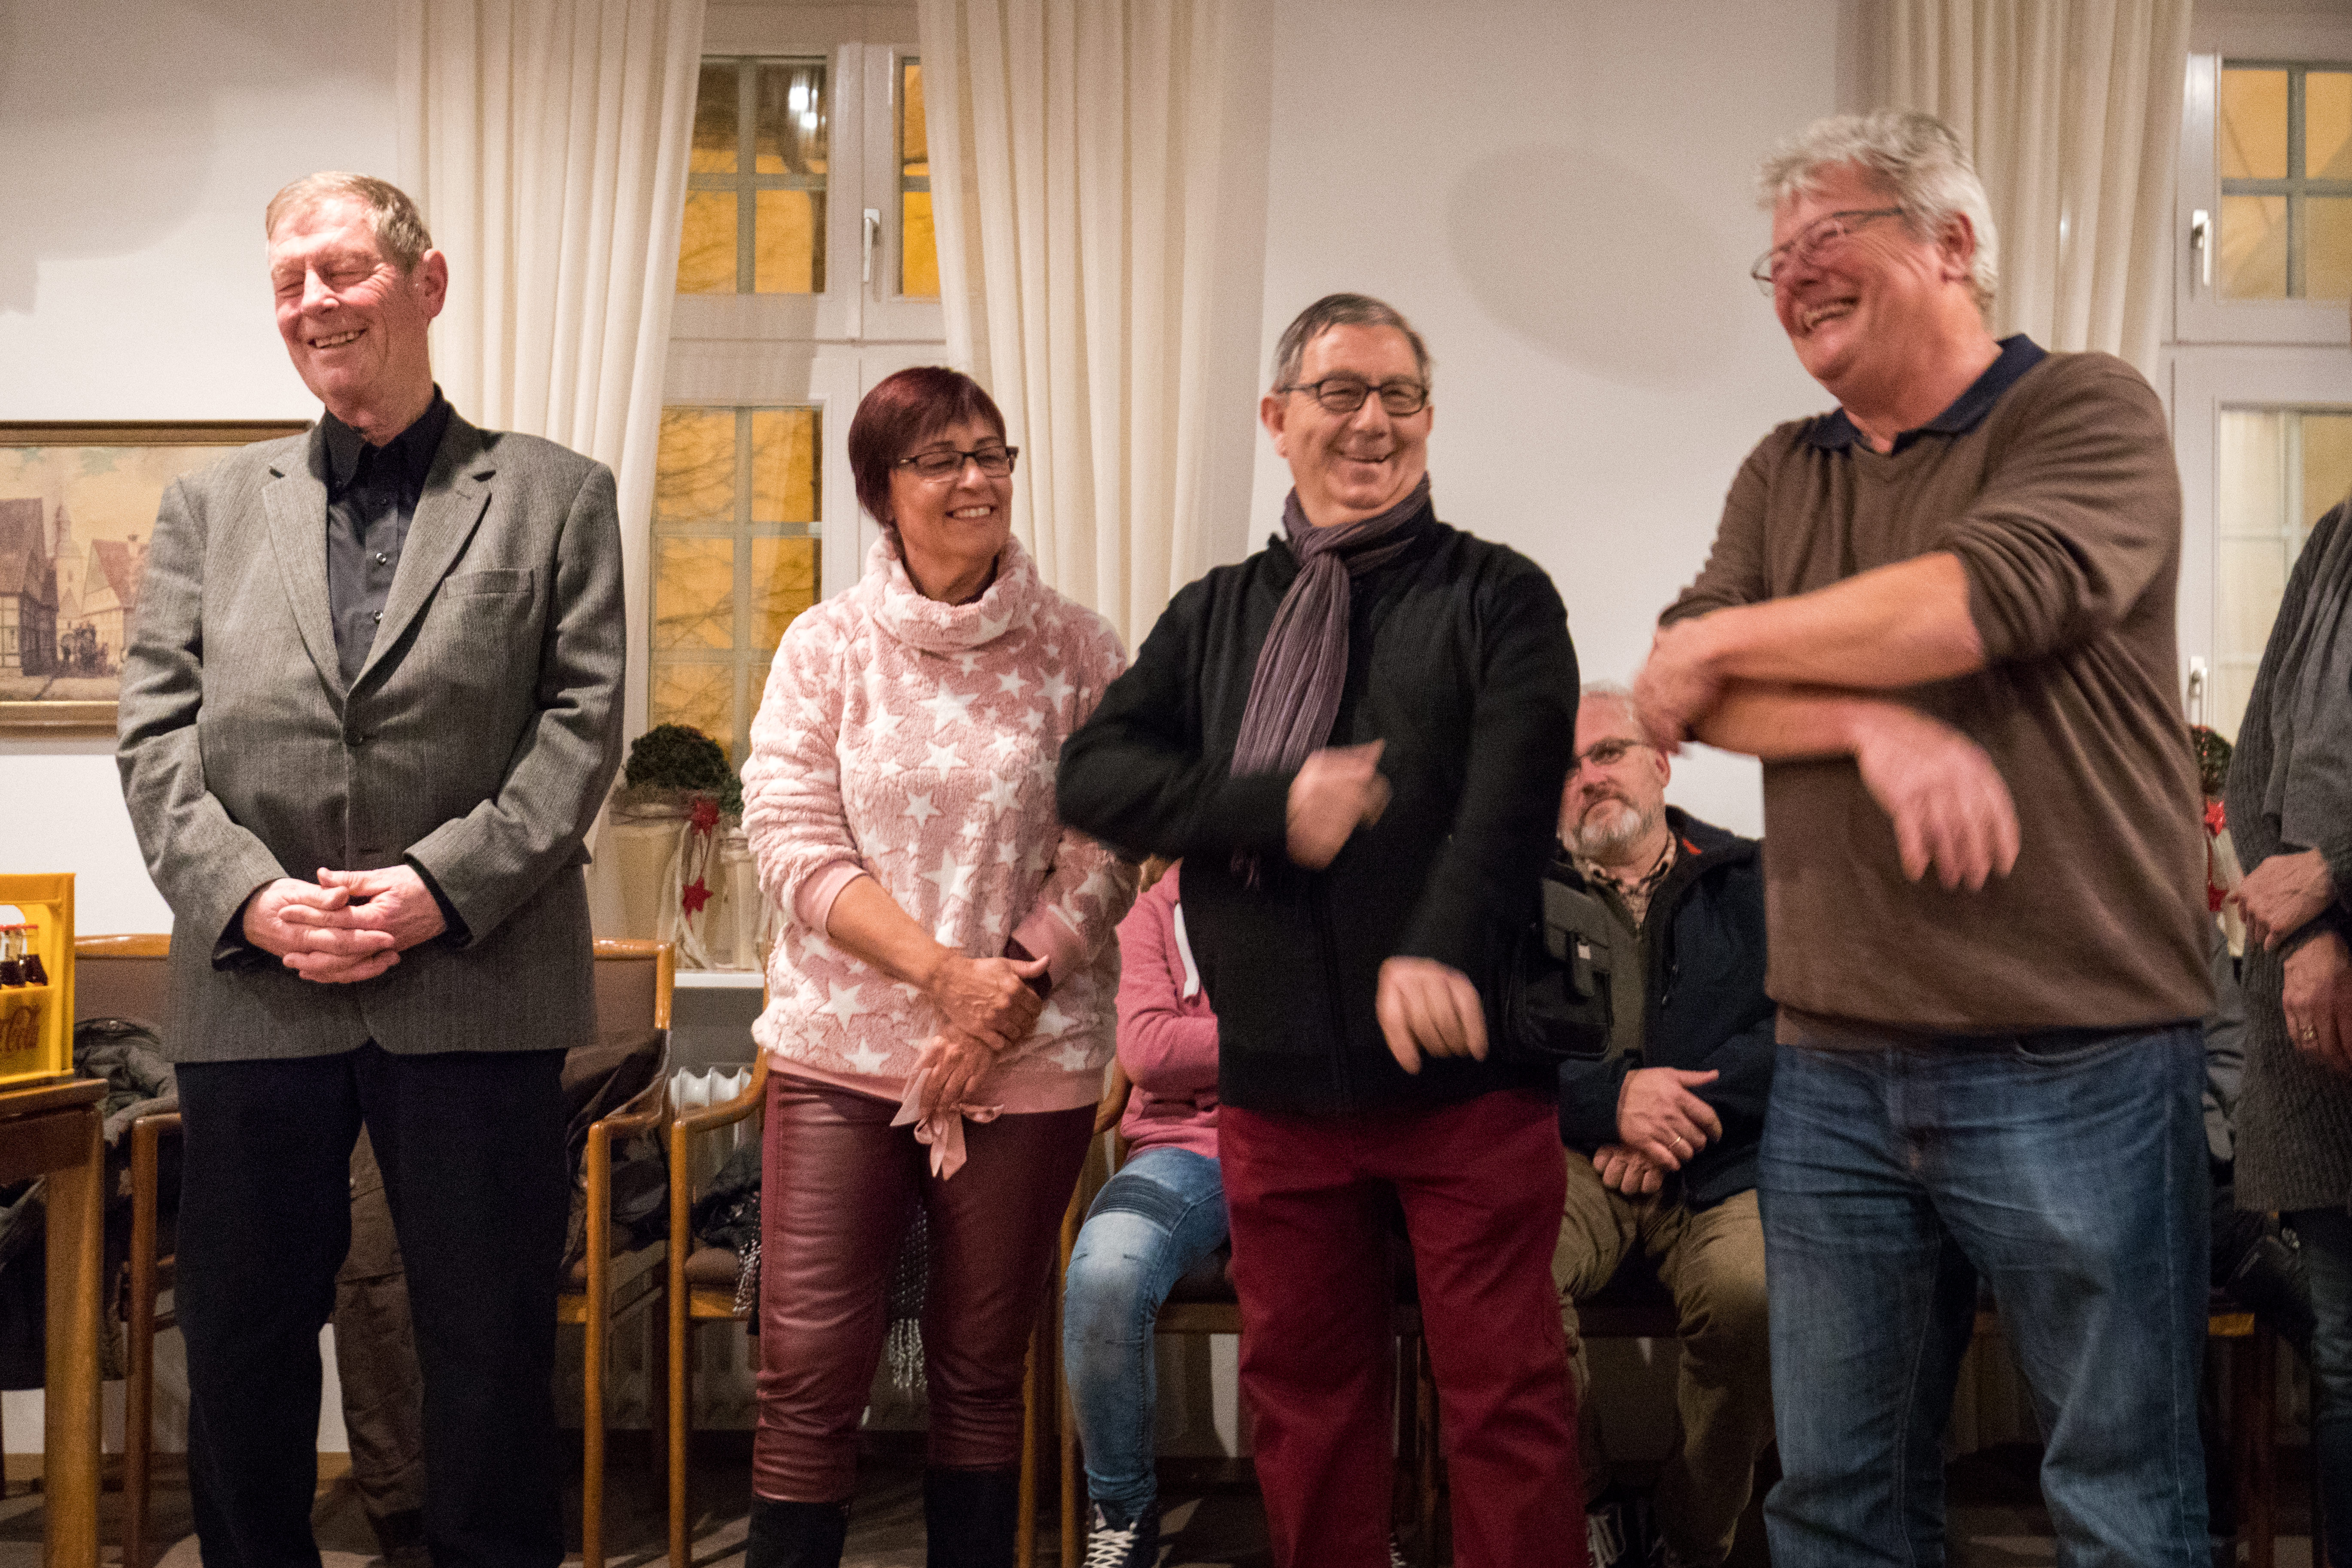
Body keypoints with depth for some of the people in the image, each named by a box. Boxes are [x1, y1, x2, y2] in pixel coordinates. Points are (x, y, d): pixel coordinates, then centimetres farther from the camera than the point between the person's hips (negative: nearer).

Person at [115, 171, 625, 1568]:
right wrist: (253, 894, -9)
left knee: (493, 1354, 5)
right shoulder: (211, 508, 15)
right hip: (253, 988, 3)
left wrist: (439, 886, -13)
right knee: (243, 1348, 12)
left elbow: (583, 729, -2)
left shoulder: (556, 496, 7)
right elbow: (160, 736, 7)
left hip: (474, 984, -2)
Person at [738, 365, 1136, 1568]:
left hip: (1028, 1062, 0)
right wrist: (946, 970, -15)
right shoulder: (827, 646, 3)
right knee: (806, 1372, -2)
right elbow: (790, 840, -5)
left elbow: (1105, 858, 0)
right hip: (841, 1049, 0)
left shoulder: (1078, 650, 2)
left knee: (983, 1370, 10)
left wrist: (1007, 996, -12)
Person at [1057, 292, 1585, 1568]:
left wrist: (1444, 948, -31)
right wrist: (1274, 806, -13)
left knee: (1507, 1397, 2)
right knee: (1303, 1395, 13)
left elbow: (1514, 783, -14)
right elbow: (1095, 772, 2)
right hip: (1277, 1080, 3)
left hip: (1463, 1069, -3)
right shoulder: (1217, 614, 14)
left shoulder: (1497, 597, 3)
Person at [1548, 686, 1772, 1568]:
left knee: (1754, 1289, -35)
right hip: (1574, 1160, 1)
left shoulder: (1754, 882, 16)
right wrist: (1611, 1099, -11)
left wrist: (1678, 1107, -10)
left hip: (1722, 1164, 0)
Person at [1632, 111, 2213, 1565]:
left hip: (2076, 1064, -5)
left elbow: (1987, 596, -21)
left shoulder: (2089, 413, -2)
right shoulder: (1785, 474, 15)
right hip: (1835, 1067, 5)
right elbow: (1683, 691, 2)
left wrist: (1728, 640, -7)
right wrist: (1876, 725, -16)